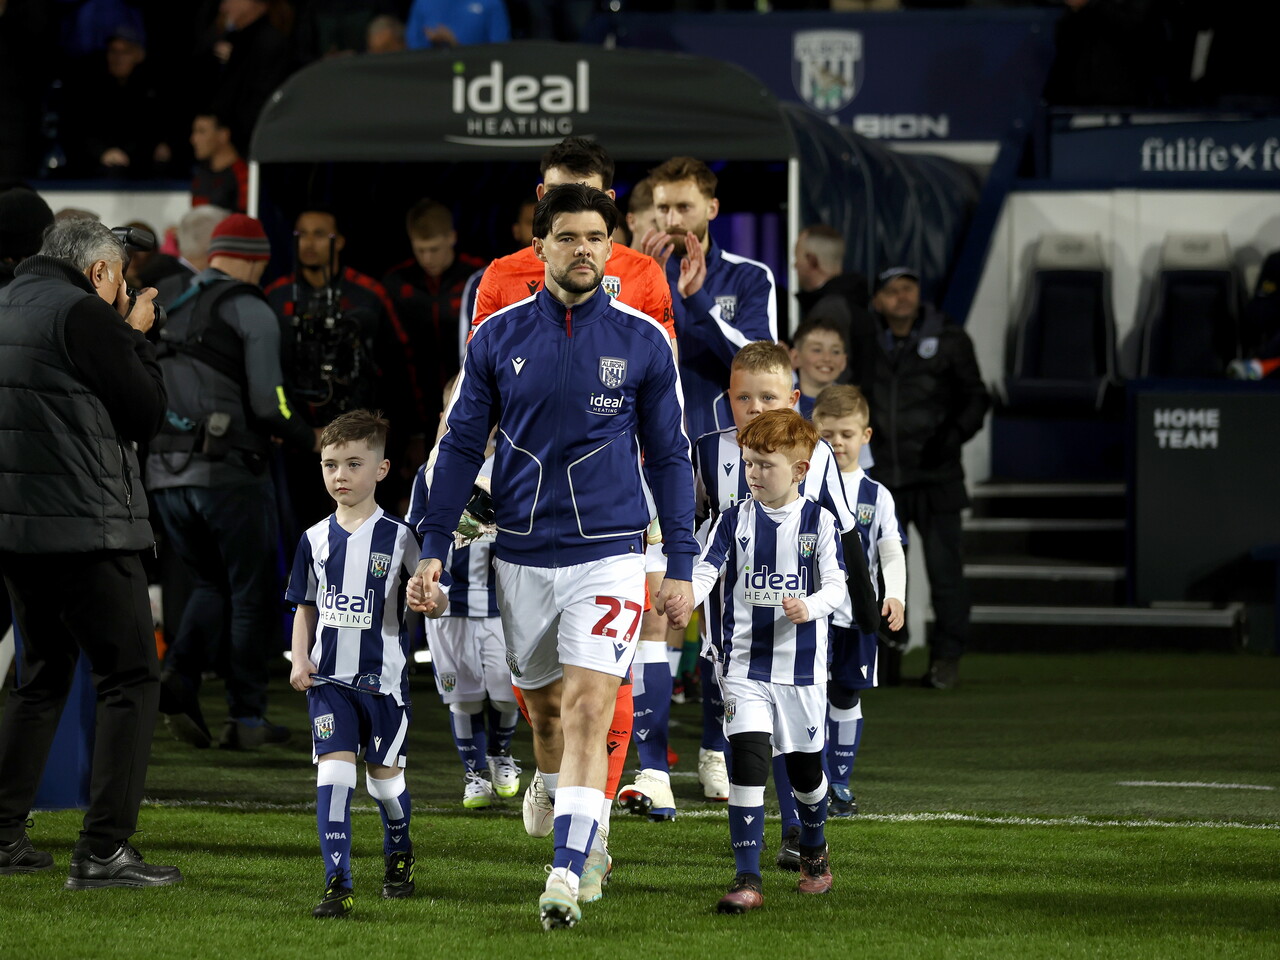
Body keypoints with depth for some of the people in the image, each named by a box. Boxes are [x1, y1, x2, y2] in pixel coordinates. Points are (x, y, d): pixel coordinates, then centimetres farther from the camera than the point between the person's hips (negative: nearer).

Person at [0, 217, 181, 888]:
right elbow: (148, 415, -7)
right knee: (130, 679, -3)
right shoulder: (82, 315, -12)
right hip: (87, 529, -9)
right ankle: (104, 851, -10)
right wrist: (134, 337, 6)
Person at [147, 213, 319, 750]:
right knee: (251, 594, 7)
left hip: (164, 473, 5)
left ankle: (180, 672, -6)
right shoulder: (250, 311, -4)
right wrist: (309, 441, 6)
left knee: (211, 584, 19)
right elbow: (268, 402, -11)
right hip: (229, 470, -5)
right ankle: (246, 719, 7)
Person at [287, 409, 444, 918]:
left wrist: (434, 601, -30)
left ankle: (399, 854, 39)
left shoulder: (398, 537, -4)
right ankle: (337, 884, -15)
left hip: (383, 678, -2)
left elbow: (433, 599, -5)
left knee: (384, 772, 9)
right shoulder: (315, 539, 5)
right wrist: (300, 660, 1)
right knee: (334, 769, -12)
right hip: (329, 678, 2)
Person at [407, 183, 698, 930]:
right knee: (545, 709, 13)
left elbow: (669, 455, 6)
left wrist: (681, 563, 3)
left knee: (588, 711, -14)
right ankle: (583, 842, 34)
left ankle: (567, 876, -19)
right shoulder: (498, 338, 2)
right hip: (523, 554, 2)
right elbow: (462, 445, 8)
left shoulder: (644, 342, 0)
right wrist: (435, 548, 2)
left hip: (610, 555, -2)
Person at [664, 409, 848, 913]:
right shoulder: (735, 520, 1)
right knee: (748, 759, -14)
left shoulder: (818, 521, -1)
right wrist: (684, 598, -32)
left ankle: (814, 851, 42)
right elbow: (706, 569, -10)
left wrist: (810, 606, -27)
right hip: (744, 663, 0)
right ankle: (747, 880, -15)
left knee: (805, 766, 13)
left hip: (801, 665, 0)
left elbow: (837, 586, -5)